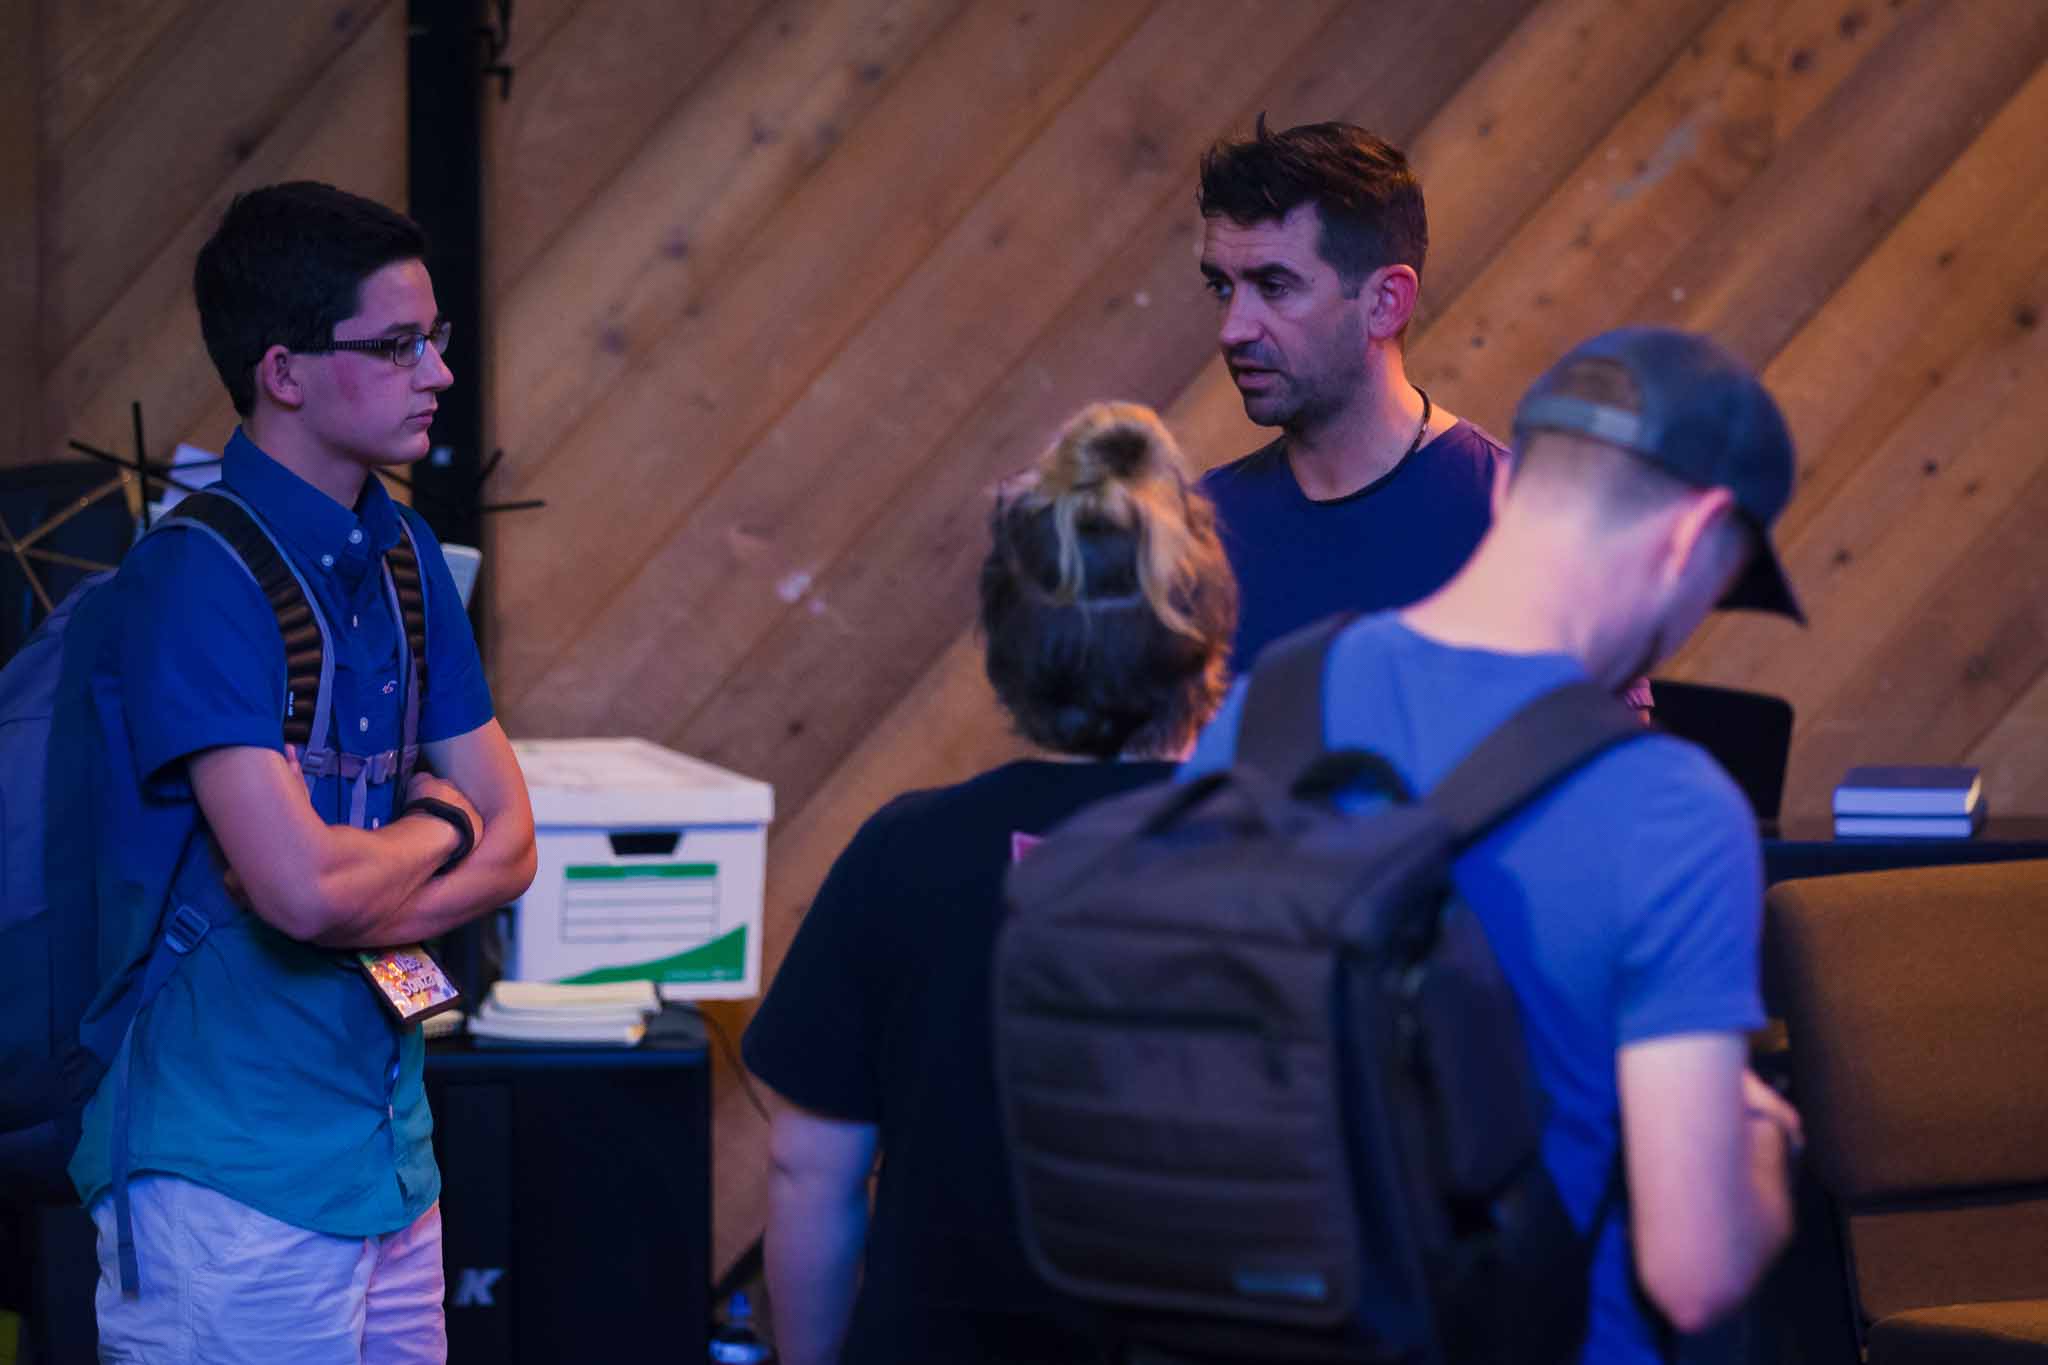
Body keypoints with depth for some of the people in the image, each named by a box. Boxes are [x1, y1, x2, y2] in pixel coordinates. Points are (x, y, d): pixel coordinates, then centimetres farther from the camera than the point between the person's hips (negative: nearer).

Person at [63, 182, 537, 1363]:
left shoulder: (403, 555, 9)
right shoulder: (198, 578, -17)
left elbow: (510, 843, 9)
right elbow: (306, 887, -26)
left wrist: (356, 897, -10)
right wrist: (435, 831, -5)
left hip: (390, 1157, 8)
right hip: (233, 1175, -8)